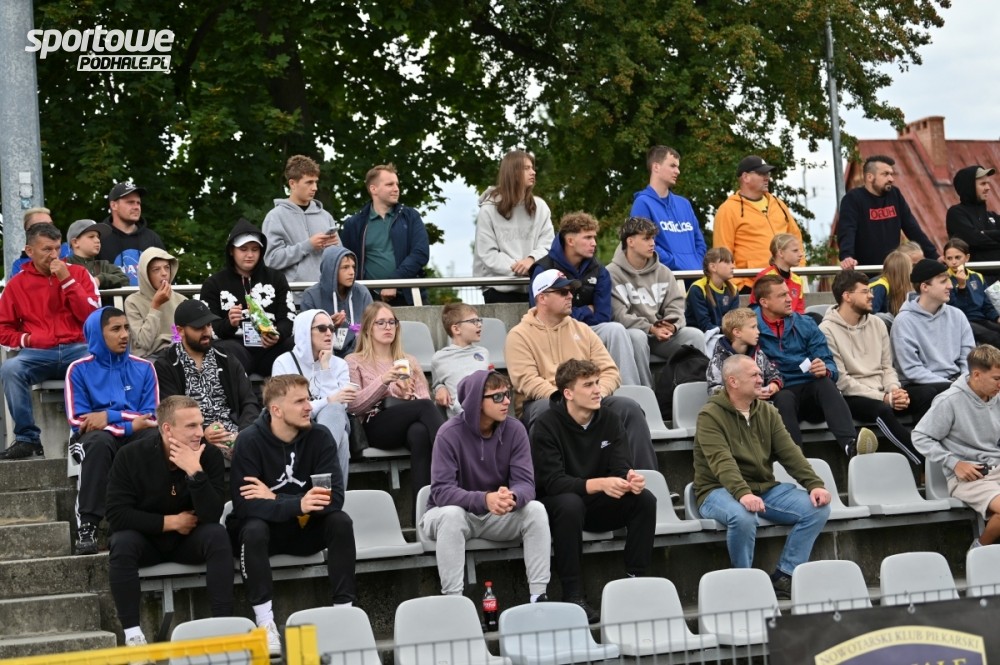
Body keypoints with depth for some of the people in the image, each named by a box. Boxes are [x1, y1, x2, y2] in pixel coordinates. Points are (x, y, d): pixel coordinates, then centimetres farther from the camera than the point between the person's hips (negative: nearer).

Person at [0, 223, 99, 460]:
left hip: (77, 350, -1)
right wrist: (24, 339, -5)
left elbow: (93, 317, 0)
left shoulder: (78, 273, 11)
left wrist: (67, 280, -4)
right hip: (37, 354, 1)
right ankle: (27, 438, -24)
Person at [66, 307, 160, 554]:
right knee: (99, 440, -39)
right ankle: (87, 525, -39)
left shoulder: (143, 368, 9)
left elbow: (151, 417, 2)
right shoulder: (79, 370, 2)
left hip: (135, 438, 2)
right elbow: (78, 420, -7)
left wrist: (110, 416, -12)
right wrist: (130, 424, -12)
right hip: (94, 438, -2)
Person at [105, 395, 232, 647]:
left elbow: (212, 515, -24)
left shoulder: (210, 456, -15)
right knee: (122, 542, -32)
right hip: (146, 538, -1)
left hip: (189, 540, 1)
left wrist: (195, 471, -36)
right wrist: (170, 522, -20)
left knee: (217, 535, -29)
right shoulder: (130, 456, -17)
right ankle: (132, 634, -29)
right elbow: (117, 515, -20)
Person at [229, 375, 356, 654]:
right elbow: (246, 505, -27)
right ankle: (265, 622, -32)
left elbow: (334, 497, -20)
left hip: (304, 528, 3)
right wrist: (298, 505, -42)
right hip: (264, 527, -3)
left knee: (340, 521, -24)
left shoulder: (320, 437, -10)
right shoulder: (250, 441, -18)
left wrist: (273, 499, -27)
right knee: (254, 529, -34)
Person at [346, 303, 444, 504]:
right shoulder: (354, 362, 15)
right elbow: (353, 406, 1)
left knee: (420, 432, -39)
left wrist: (408, 396, -8)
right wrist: (383, 381, -12)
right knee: (424, 407, -33)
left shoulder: (409, 361, 27)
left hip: (409, 424, 3)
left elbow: (426, 399, 16)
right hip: (375, 426, -3)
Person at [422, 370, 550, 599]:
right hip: (456, 511, -3)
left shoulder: (514, 429, -10)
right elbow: (441, 490, -27)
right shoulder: (450, 433, -20)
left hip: (498, 516, 3)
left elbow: (525, 483, -15)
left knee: (536, 510, -23)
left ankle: (538, 596, -21)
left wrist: (512, 497, -41)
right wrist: (485, 499, -44)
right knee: (451, 515, -36)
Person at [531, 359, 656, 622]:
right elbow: (552, 481, -25)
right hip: (555, 504, -5)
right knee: (570, 504, -38)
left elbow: (620, 466, -6)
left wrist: (631, 477, -32)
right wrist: (599, 484, -40)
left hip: (597, 505, 5)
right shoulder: (547, 425, -15)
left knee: (645, 499, -18)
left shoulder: (609, 421, 1)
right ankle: (573, 595, -31)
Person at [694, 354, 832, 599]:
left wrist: (814, 484, -13)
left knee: (818, 507, -12)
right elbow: (722, 462, -24)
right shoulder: (710, 416, -10)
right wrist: (742, 493, -40)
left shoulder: (768, 413, 11)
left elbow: (790, 453, 2)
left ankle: (784, 576, -10)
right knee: (743, 516, -39)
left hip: (765, 488, 7)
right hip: (720, 490, -6)